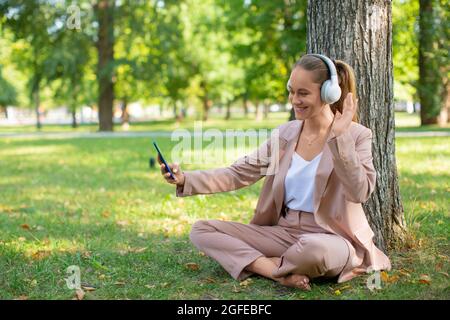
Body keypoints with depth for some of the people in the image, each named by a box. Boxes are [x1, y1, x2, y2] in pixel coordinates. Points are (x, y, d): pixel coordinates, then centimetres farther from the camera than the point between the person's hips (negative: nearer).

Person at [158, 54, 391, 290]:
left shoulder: (356, 135, -6)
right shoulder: (286, 133, 7)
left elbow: (360, 193, -21)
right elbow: (239, 173, 3)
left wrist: (341, 137, -25)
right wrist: (185, 179, -9)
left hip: (332, 239, -5)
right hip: (284, 232, 5)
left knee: (313, 250, -43)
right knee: (202, 230, -7)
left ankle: (261, 264, -9)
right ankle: (282, 273, -20)